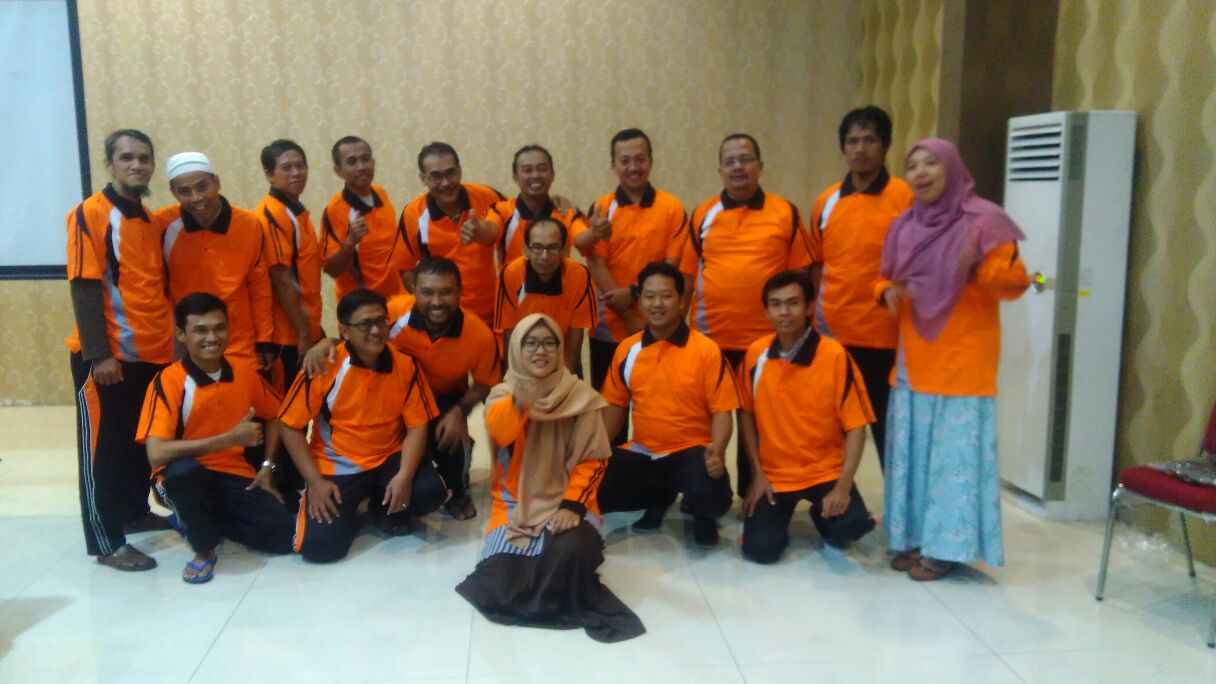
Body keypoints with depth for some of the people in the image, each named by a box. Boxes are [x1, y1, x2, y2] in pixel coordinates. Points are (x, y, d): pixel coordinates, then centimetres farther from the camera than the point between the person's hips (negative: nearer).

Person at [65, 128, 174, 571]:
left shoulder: (151, 221, 13)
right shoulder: (90, 214, -9)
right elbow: (84, 288, -14)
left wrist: (174, 340, 14)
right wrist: (99, 353, -19)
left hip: (152, 353, 7)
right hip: (107, 356, -7)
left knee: (142, 442, 16)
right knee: (103, 446, 1)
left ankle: (135, 512, 33)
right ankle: (106, 543, 8)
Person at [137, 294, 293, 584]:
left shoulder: (244, 372, -3)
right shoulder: (168, 381, -17)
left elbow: (274, 417, 16)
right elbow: (157, 454, -29)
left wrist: (267, 467, 4)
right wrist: (230, 438, -29)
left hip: (235, 476, 4)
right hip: (186, 480, -4)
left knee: (283, 535, -15)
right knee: (182, 469, -40)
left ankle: (199, 520, 11)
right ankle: (204, 548, -11)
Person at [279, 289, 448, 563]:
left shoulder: (406, 365, -9)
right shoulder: (324, 367, -15)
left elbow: (417, 425, -6)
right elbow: (291, 426, -8)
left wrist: (404, 475, -22)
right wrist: (315, 481, -15)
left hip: (388, 458, 2)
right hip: (336, 466, -2)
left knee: (431, 492, -26)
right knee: (319, 545, -18)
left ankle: (384, 507, 10)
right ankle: (346, 508, 18)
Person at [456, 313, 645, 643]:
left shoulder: (580, 396, -2)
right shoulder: (503, 394, -3)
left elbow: (592, 459, -1)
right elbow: (500, 433, -26)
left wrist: (573, 504, -16)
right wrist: (518, 400, -49)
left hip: (564, 502, -1)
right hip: (515, 504, 1)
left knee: (571, 553, -33)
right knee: (501, 583, -21)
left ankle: (571, 600, 1)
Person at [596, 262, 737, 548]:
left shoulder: (706, 349, -9)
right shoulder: (627, 349, 4)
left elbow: (721, 410, -10)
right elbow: (615, 405, 13)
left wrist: (716, 452, -28)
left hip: (691, 451, -4)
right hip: (641, 452, 5)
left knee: (709, 495, -35)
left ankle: (701, 515, 9)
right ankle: (660, 498, 16)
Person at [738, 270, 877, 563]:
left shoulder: (835, 355, -15)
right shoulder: (755, 354, -5)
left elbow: (856, 425, -13)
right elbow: (746, 414, 7)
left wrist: (843, 486, -22)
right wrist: (757, 473, 0)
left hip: (826, 471, -2)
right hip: (773, 473, 2)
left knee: (853, 524, -28)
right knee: (760, 549, -16)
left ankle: (821, 514, 10)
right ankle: (783, 511, 20)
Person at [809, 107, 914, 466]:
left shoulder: (906, 198, -5)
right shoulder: (826, 201, 7)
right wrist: (810, 320, 12)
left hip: (886, 338, -4)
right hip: (832, 336, 4)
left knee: (888, 427, 7)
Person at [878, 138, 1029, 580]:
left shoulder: (983, 221, -7)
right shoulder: (904, 227, 9)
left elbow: (1016, 283, -8)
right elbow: (885, 279, 19)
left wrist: (981, 268, -27)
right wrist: (889, 291, -4)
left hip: (963, 359, -5)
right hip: (914, 356, 6)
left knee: (955, 450, -2)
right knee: (912, 448, 9)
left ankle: (947, 546, 6)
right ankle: (913, 537, 19)